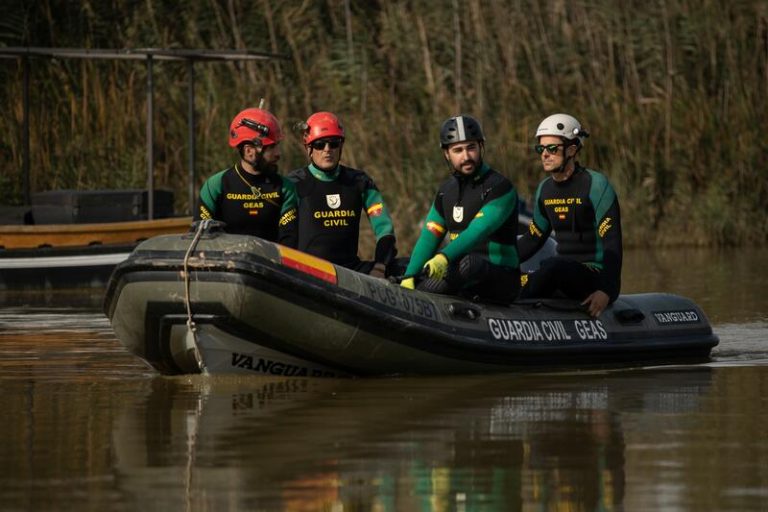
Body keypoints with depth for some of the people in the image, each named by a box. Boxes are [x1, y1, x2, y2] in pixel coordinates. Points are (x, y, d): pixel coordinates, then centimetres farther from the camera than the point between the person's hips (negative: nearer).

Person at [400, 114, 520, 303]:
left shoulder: (500, 187, -10)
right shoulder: (447, 190, 12)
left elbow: (478, 231, -25)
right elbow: (429, 237, 9)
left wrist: (444, 258, -40)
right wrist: (409, 278, -5)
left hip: (501, 281, -7)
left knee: (469, 263, -39)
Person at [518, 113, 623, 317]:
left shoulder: (596, 184, -9)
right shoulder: (545, 189, 12)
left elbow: (612, 243, -16)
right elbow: (533, 238, 24)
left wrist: (606, 291, -28)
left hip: (595, 276, -7)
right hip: (563, 273, 7)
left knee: (553, 266, -36)